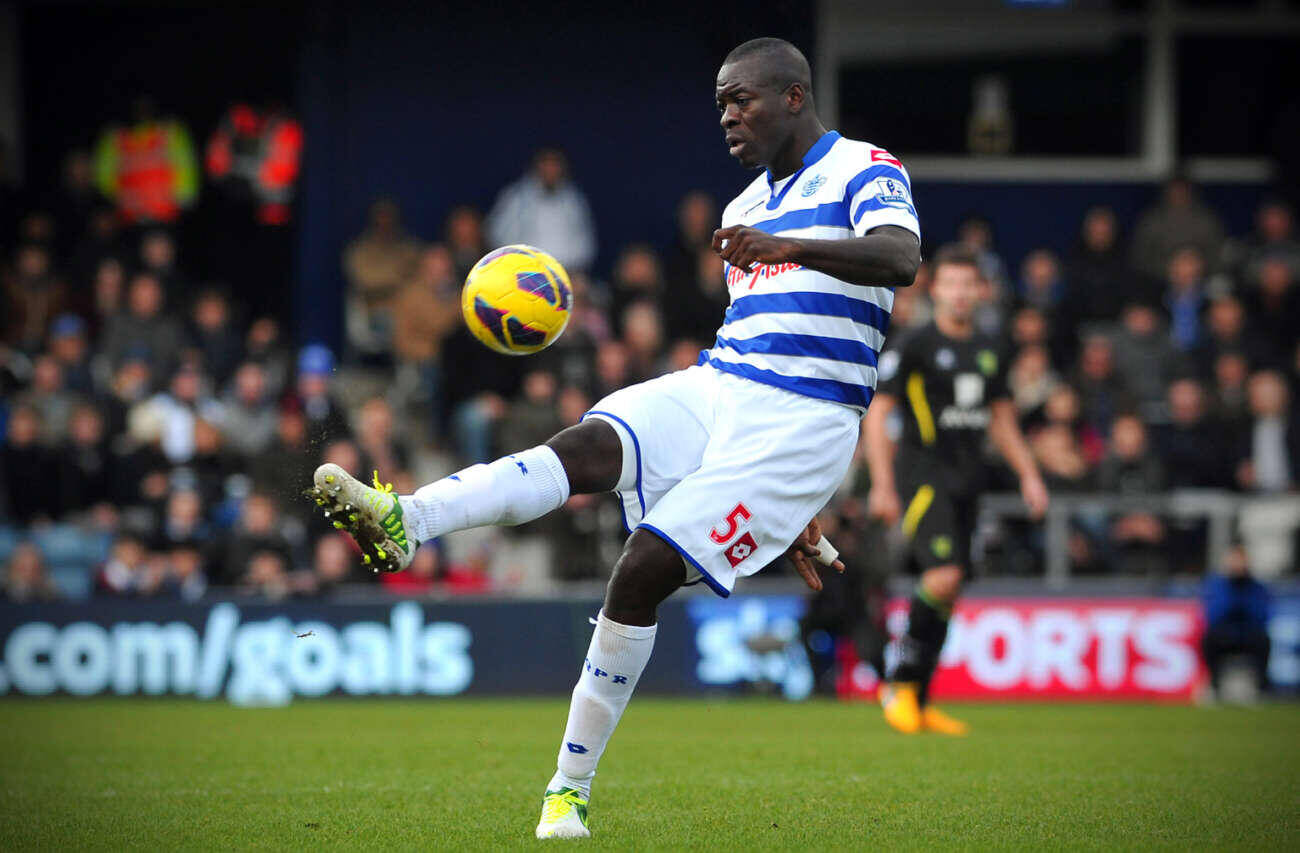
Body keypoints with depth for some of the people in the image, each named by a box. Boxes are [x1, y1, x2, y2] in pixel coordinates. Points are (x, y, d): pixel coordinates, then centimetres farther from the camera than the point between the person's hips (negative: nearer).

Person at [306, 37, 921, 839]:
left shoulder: (865, 172, 0)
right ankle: (400, 521, -47)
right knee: (585, 448, -24)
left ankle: (571, 789, -7)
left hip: (798, 425, -7)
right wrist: (785, 507, 29)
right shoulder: (745, 208, 24)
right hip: (713, 386, 7)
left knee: (641, 574, -17)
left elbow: (901, 259, -22)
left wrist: (790, 247, -39)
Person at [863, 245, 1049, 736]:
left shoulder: (990, 352, 14)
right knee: (943, 576, -22)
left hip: (966, 480, 6)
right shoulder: (915, 348, -5)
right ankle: (900, 681, -8)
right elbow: (876, 413, -7)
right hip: (923, 471, -6)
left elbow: (1002, 420, 24)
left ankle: (918, 703, 12)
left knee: (947, 594, 5)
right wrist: (883, 483, -14)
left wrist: (1029, 474, 14)